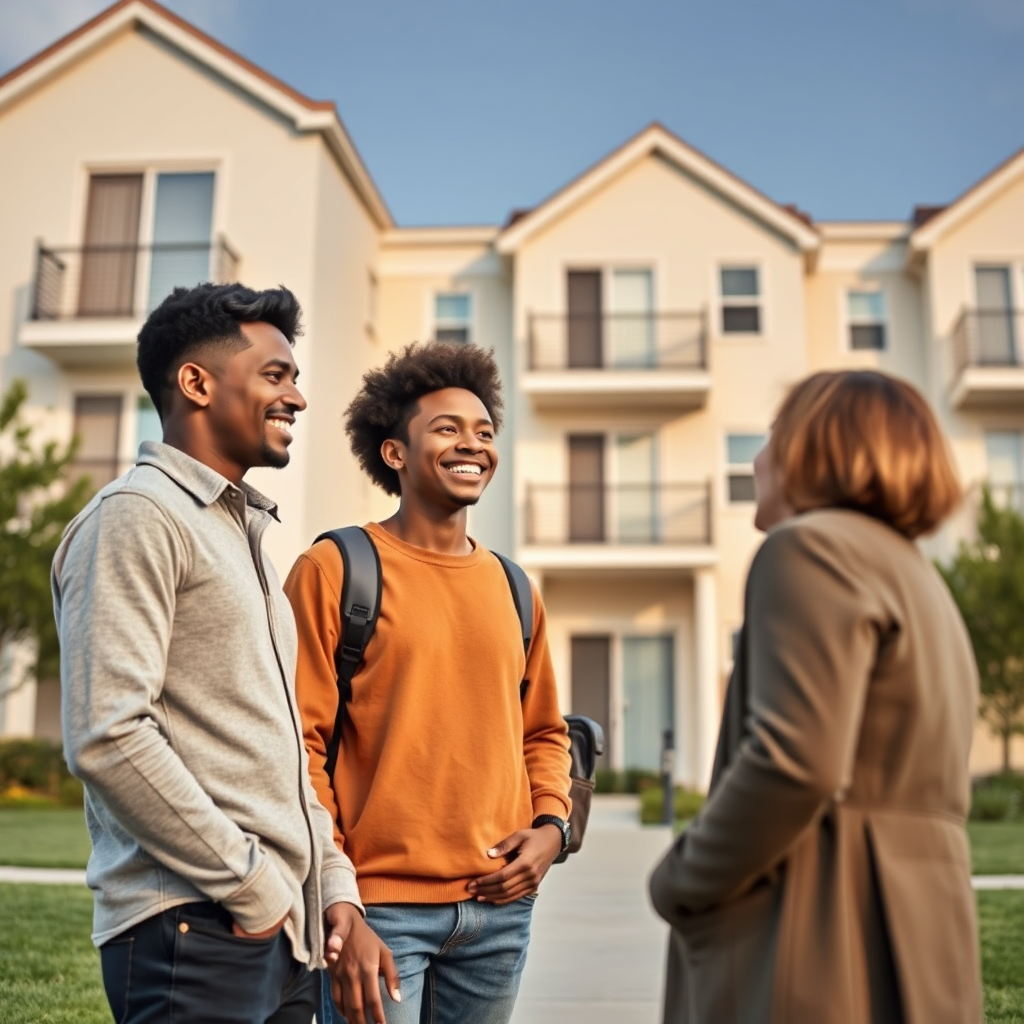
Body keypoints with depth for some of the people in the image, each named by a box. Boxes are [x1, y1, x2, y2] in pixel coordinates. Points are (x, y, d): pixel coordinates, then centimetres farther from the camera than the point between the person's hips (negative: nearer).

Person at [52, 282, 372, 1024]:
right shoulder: (138, 515, -10)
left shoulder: (244, 534, 17)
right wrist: (249, 885, -15)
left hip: (280, 930, 8)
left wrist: (331, 878, 10)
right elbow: (105, 737, -20)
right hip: (195, 931, -8)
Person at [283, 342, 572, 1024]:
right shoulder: (335, 570, -5)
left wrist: (550, 826, 1)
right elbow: (299, 744, -9)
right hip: (380, 904, -5)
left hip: (500, 906, 5)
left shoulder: (511, 587, 11)